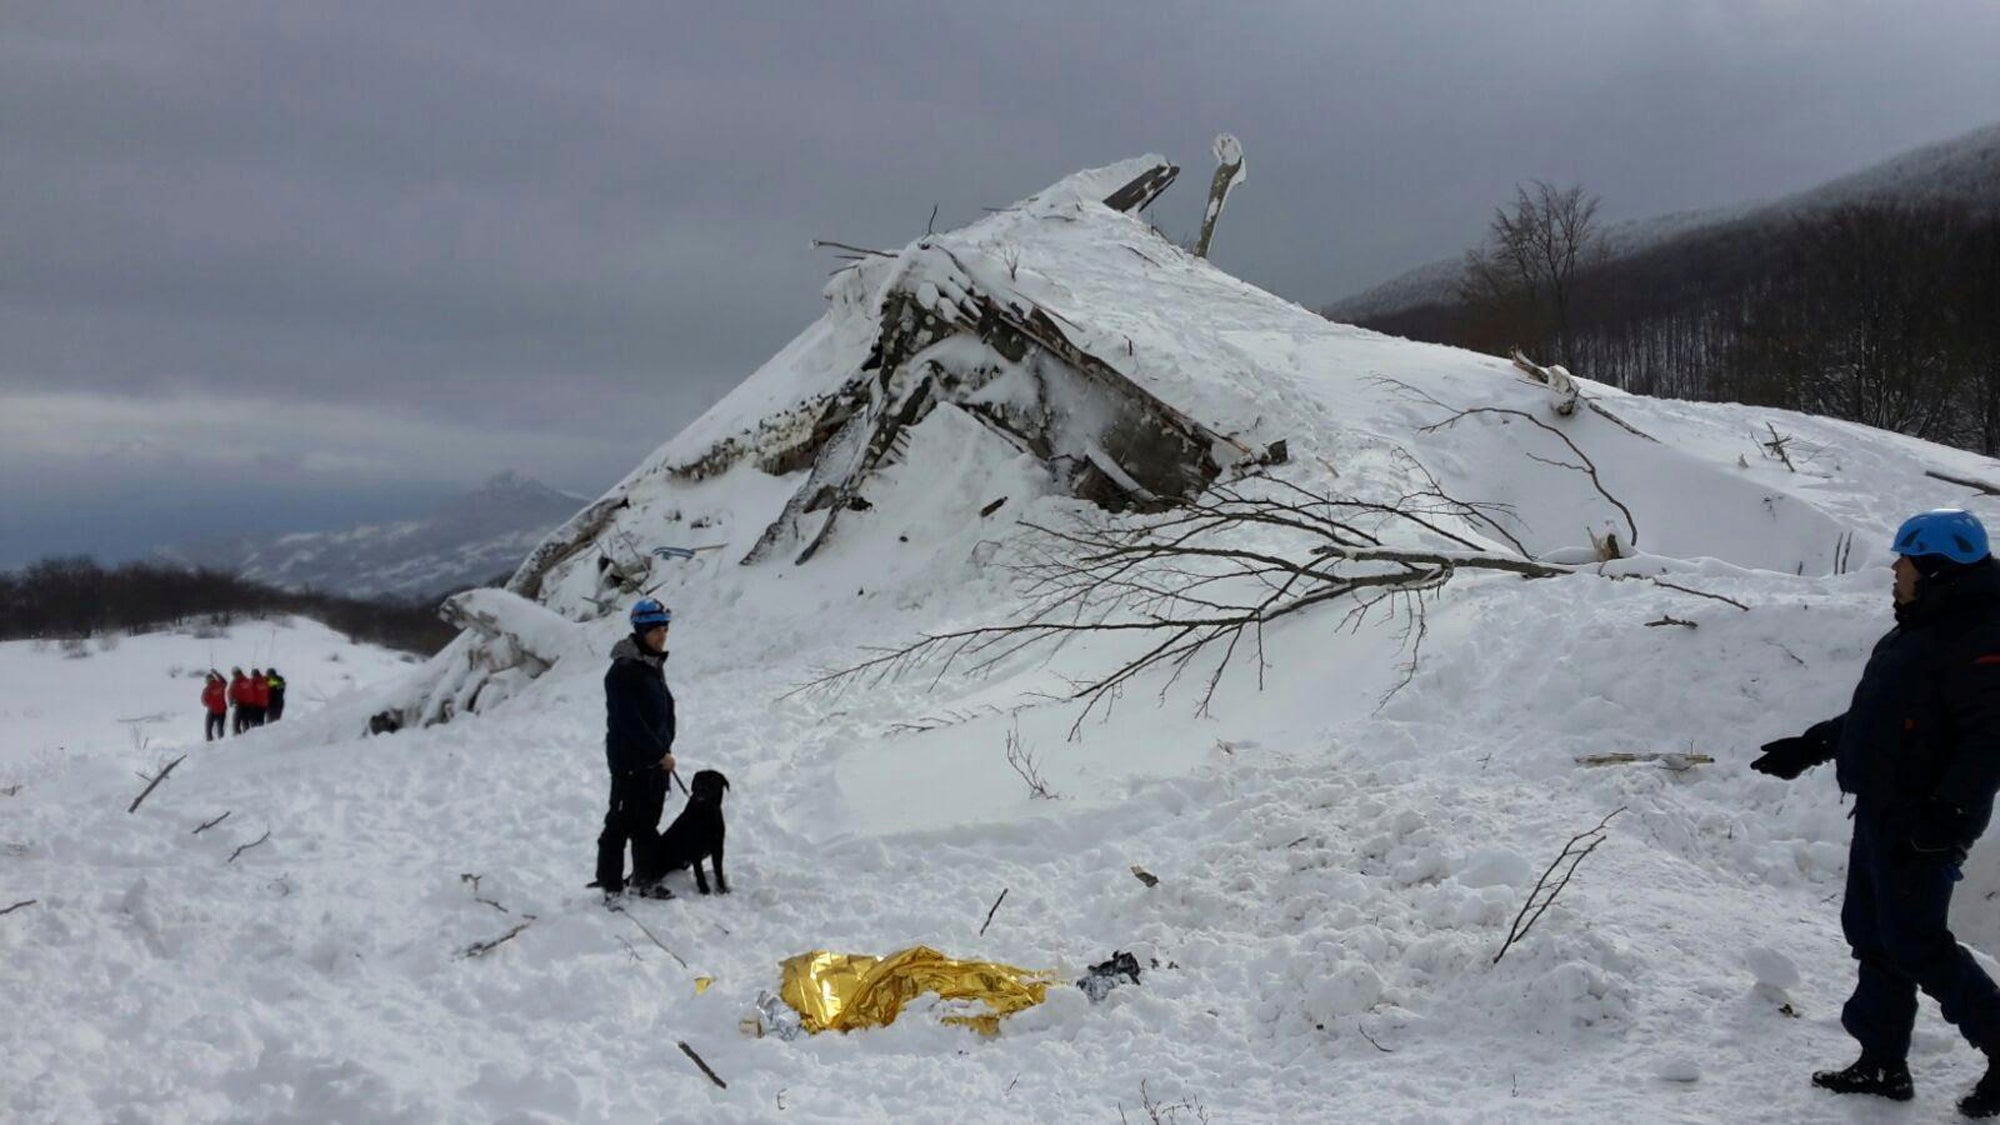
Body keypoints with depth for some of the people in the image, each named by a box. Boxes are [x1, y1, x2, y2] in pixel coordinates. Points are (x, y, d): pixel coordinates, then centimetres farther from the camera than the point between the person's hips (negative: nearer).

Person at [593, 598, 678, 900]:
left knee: (648, 821, 14)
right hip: (631, 762, -8)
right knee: (622, 822, -2)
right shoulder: (624, 671, -17)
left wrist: (665, 748, 7)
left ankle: (645, 878, 24)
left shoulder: (654, 665, 12)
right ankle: (611, 885, 5)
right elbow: (630, 722, -20)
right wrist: (661, 753, -15)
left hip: (656, 760, 8)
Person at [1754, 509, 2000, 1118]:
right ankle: (1883, 1063, 23)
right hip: (1880, 812, 10)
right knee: (1871, 934, 14)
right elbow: (1871, 717, 23)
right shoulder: (1919, 630, 13)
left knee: (1914, 944, -4)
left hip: (1921, 826, -10)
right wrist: (1807, 747, 24)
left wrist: (1948, 814, -31)